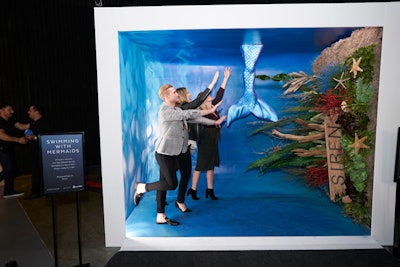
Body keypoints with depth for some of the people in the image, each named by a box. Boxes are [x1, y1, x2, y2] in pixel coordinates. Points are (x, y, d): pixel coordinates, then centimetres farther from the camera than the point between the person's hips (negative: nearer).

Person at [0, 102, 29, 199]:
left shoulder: (10, 120, 10)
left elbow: (21, 127, 2)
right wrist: (18, 140, -28)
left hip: (9, 149, 9)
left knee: (12, 170, 11)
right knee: (8, 170, -8)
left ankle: (9, 192, 19)